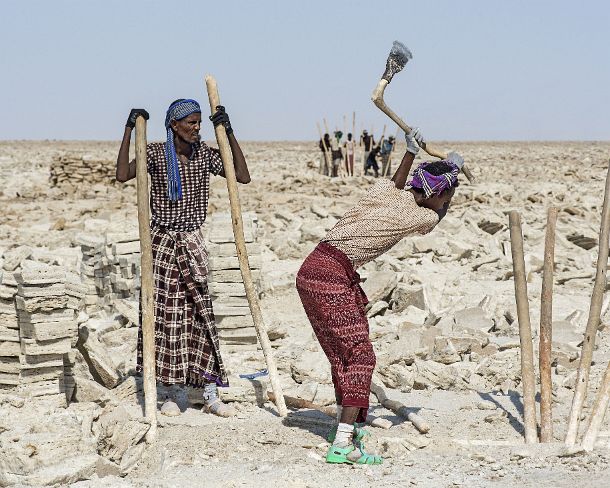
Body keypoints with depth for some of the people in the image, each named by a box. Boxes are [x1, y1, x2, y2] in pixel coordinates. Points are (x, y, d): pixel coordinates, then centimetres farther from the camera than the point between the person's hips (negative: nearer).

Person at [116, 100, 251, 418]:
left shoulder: (204, 154, 3)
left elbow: (243, 177, -3)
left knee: (200, 314, 0)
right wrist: (129, 131, -20)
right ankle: (169, 395, 12)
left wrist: (229, 133, -6)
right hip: (162, 243, -2)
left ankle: (211, 395, 3)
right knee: (166, 315, 2)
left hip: (192, 243, 2)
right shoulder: (155, 153, -6)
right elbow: (122, 175, -19)